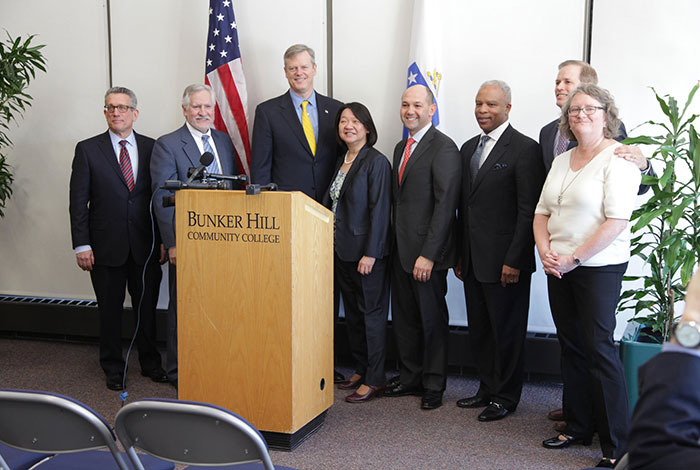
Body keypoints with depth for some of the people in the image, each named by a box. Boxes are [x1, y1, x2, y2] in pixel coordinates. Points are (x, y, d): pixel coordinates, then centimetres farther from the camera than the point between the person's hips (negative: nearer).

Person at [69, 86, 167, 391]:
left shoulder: (151, 148, 5)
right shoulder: (88, 149, 0)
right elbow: (78, 201, -2)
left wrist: (163, 240, 2)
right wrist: (81, 245, -8)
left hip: (145, 246, 2)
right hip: (107, 246, -1)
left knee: (147, 307, 10)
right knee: (110, 310, 8)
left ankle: (150, 362, 28)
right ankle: (113, 368, 24)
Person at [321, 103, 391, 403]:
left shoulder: (376, 162, -12)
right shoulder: (341, 162, 13)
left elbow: (380, 210, -16)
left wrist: (370, 254, -20)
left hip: (367, 253, -8)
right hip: (343, 251, 8)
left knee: (371, 312, 0)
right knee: (352, 312, 14)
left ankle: (374, 380, 9)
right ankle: (360, 370, 26)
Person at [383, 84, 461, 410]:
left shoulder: (443, 148, -12)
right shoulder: (401, 147, 15)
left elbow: (445, 204, -17)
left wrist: (428, 254, -19)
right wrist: (394, 242, 10)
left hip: (426, 252, -8)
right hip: (401, 249, 8)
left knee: (432, 319, 5)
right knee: (403, 318, 13)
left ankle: (434, 386, 18)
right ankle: (410, 378, 27)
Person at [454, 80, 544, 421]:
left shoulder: (524, 149, -10)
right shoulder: (469, 148, 14)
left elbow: (529, 211, -14)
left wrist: (514, 261, -17)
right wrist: (459, 254, 14)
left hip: (505, 262, -7)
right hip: (473, 261, 7)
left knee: (507, 331, 5)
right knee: (479, 330, 15)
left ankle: (505, 397, 20)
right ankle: (487, 389, 30)